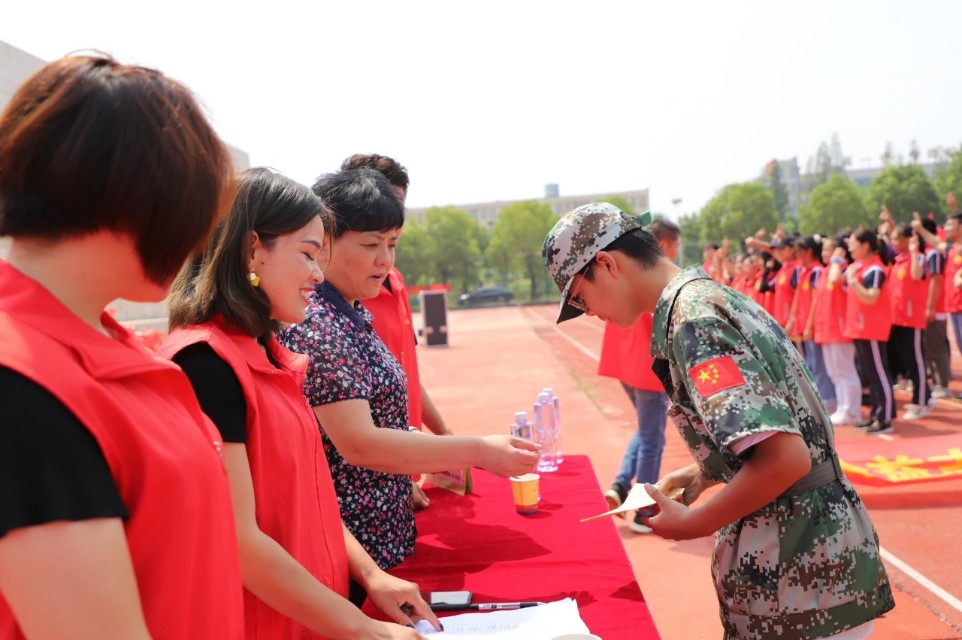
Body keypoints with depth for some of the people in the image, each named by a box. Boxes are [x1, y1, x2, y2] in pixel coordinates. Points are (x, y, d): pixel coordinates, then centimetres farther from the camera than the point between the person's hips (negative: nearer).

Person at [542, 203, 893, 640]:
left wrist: (694, 524, -15)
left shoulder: (689, 319, -20)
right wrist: (701, 475, 10)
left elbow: (786, 457, -28)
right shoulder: (715, 293, 8)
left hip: (798, 574, -9)